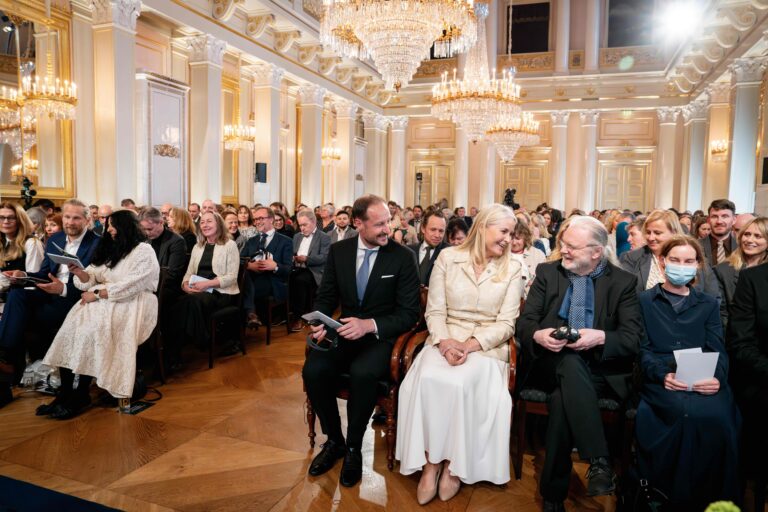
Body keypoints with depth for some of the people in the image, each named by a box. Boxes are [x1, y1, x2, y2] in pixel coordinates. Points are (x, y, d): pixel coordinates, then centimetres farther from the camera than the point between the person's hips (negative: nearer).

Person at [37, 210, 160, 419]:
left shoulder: (144, 251, -3)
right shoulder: (110, 249, 22)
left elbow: (130, 286, -15)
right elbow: (93, 280, 15)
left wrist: (97, 294, -14)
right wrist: (80, 273, -6)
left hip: (131, 305, -7)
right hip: (103, 300, 7)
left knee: (91, 330, -30)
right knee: (71, 324, -21)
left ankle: (81, 394, -19)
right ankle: (65, 392, -21)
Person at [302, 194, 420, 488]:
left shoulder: (402, 257, -7)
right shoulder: (338, 251, 3)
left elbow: (409, 313, -8)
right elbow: (326, 297, 9)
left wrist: (369, 324, -24)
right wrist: (321, 324, -14)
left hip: (381, 337, -3)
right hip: (344, 333, 3)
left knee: (362, 373, -34)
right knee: (313, 370, -25)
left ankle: (353, 447, -5)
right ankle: (334, 440, 3)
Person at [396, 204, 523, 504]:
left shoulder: (511, 269, 4)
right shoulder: (448, 258, 4)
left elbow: (506, 324, -2)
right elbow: (435, 311, 2)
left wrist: (470, 345, -18)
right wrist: (445, 341, -18)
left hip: (487, 346, -1)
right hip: (445, 340, 1)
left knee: (460, 383, -32)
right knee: (428, 378, -30)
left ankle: (453, 465, -10)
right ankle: (431, 462, -13)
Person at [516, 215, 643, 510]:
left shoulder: (623, 282, 5)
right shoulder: (547, 272, 9)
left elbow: (633, 339, -4)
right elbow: (524, 322, 2)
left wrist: (601, 337, -24)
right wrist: (538, 334, -22)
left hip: (600, 370, -1)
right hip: (551, 363, 1)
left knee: (561, 400, -33)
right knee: (571, 362, -36)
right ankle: (598, 461, -32)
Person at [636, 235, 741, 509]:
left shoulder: (709, 304, 22)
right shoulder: (643, 300, 14)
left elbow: (718, 351, 10)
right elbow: (642, 349, 4)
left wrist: (717, 378, -12)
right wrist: (663, 374, -16)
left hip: (705, 382, 2)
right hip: (660, 381, -2)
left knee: (719, 417, -30)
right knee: (693, 413, -33)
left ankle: (715, 498, -10)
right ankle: (675, 496, -15)